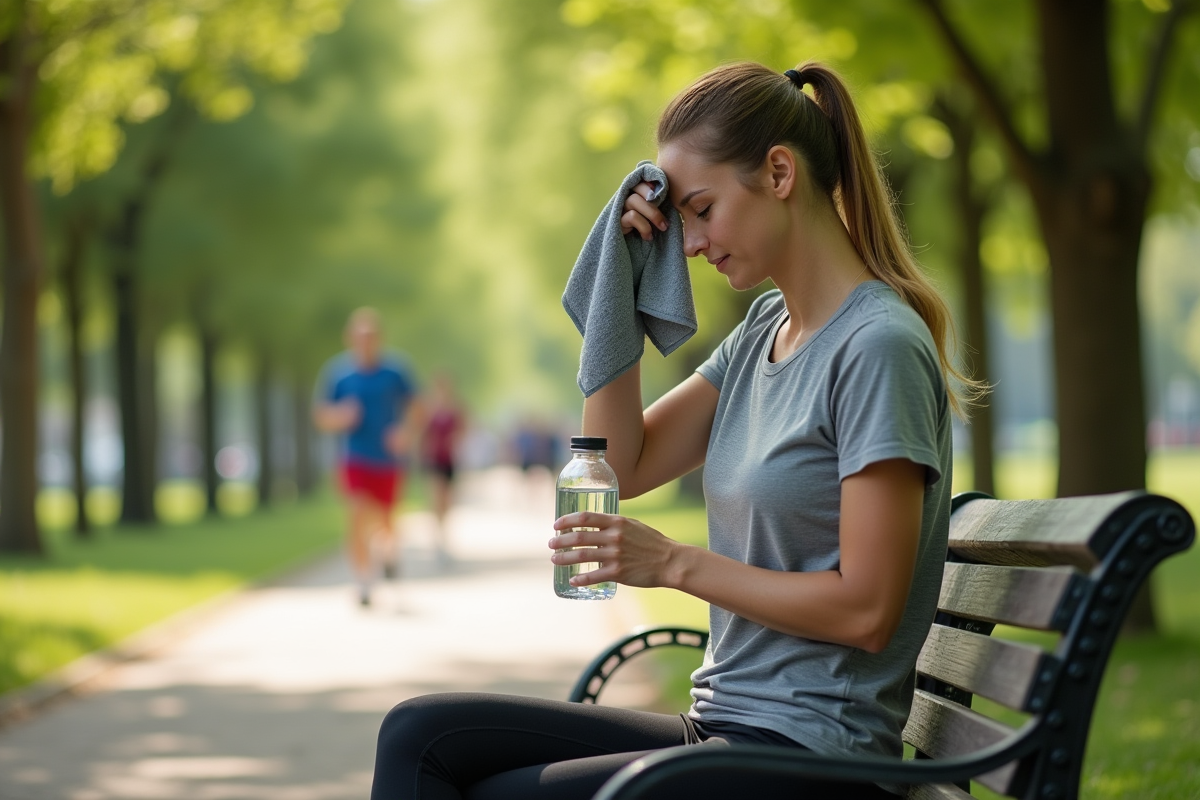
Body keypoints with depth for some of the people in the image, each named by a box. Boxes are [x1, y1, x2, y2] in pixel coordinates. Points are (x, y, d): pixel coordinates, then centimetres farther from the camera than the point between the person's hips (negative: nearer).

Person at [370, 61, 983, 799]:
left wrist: (673, 563, -12)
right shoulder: (764, 331, 13)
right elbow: (623, 467, 14)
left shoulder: (879, 346, -15)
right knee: (422, 735, -4)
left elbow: (866, 609, -18)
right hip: (723, 726, 8)